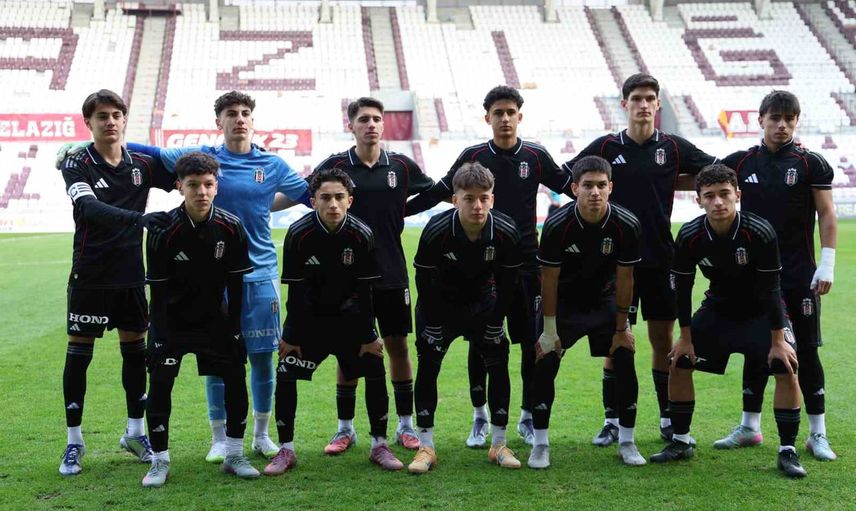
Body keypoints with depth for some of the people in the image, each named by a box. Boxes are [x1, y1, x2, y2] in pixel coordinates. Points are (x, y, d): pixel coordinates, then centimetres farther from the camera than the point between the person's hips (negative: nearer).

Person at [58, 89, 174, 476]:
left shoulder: (142, 165, 4)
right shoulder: (77, 165, -9)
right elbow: (89, 208, -27)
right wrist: (140, 218, -40)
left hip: (131, 276, 4)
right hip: (89, 276, -4)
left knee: (135, 351, 10)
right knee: (78, 355, 2)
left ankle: (134, 432, 25)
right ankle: (74, 442, 13)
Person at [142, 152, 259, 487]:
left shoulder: (231, 227, -12)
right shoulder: (163, 232, -18)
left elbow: (236, 284, -4)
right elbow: (157, 291, -12)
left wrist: (234, 329, -5)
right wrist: (162, 338, -15)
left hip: (214, 318, 2)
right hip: (172, 320, -2)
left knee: (236, 378, -2)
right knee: (160, 383, -9)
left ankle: (234, 455, 13)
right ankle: (159, 462, 5)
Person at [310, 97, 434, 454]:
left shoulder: (401, 166, 4)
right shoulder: (335, 166, 0)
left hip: (392, 276, 1)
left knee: (398, 347, 6)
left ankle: (405, 425, 17)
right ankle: (345, 428, 16)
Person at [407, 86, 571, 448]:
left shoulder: (536, 156, 3)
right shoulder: (473, 156, 2)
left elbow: (570, 187, 12)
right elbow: (437, 193, 6)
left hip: (526, 262, 1)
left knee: (532, 343, 3)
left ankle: (528, 417, 18)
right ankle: (480, 418, 17)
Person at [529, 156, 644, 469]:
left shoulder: (626, 226, -20)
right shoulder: (557, 225, -25)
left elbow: (624, 279, -10)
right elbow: (549, 279, -16)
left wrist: (621, 328, -5)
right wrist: (550, 331, -14)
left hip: (604, 302, 2)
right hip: (564, 303, -1)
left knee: (625, 362, -7)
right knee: (546, 363, -12)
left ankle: (626, 443, 8)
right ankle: (540, 444, 1)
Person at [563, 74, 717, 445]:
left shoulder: (674, 147, 2)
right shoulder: (605, 147, 1)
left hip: (660, 259, 1)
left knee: (662, 340, 7)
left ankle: (668, 419, 18)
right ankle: (611, 421, 12)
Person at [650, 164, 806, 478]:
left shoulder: (759, 233, -28)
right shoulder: (689, 237, -20)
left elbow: (770, 290, -22)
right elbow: (682, 288, -8)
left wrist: (778, 341, -20)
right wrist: (686, 338, -6)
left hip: (761, 313, -3)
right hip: (718, 308, 3)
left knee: (786, 370, -19)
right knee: (678, 364, -3)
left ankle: (787, 451, -5)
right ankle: (680, 442, 13)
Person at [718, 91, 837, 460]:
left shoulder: (811, 164, -2)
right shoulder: (742, 162, 5)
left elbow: (827, 215, -3)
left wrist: (827, 265, -9)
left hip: (800, 276, -2)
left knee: (806, 352, 0)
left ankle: (818, 434, 10)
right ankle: (749, 427, 20)